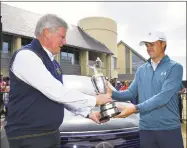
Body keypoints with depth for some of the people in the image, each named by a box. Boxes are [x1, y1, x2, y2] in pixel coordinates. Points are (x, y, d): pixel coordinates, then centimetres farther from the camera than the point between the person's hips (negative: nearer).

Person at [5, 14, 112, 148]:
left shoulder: (52, 63, 11)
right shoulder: (26, 56, -18)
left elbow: (61, 95, 14)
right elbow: (58, 93, -25)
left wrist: (88, 113, 5)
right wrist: (94, 100, -15)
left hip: (52, 133, 8)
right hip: (28, 136, -8)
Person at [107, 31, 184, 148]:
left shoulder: (175, 67, -6)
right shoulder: (141, 70, 9)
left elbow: (163, 96, -18)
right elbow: (131, 93, 7)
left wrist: (136, 108, -24)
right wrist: (112, 93, -10)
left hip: (169, 128, -3)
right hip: (146, 129, 4)